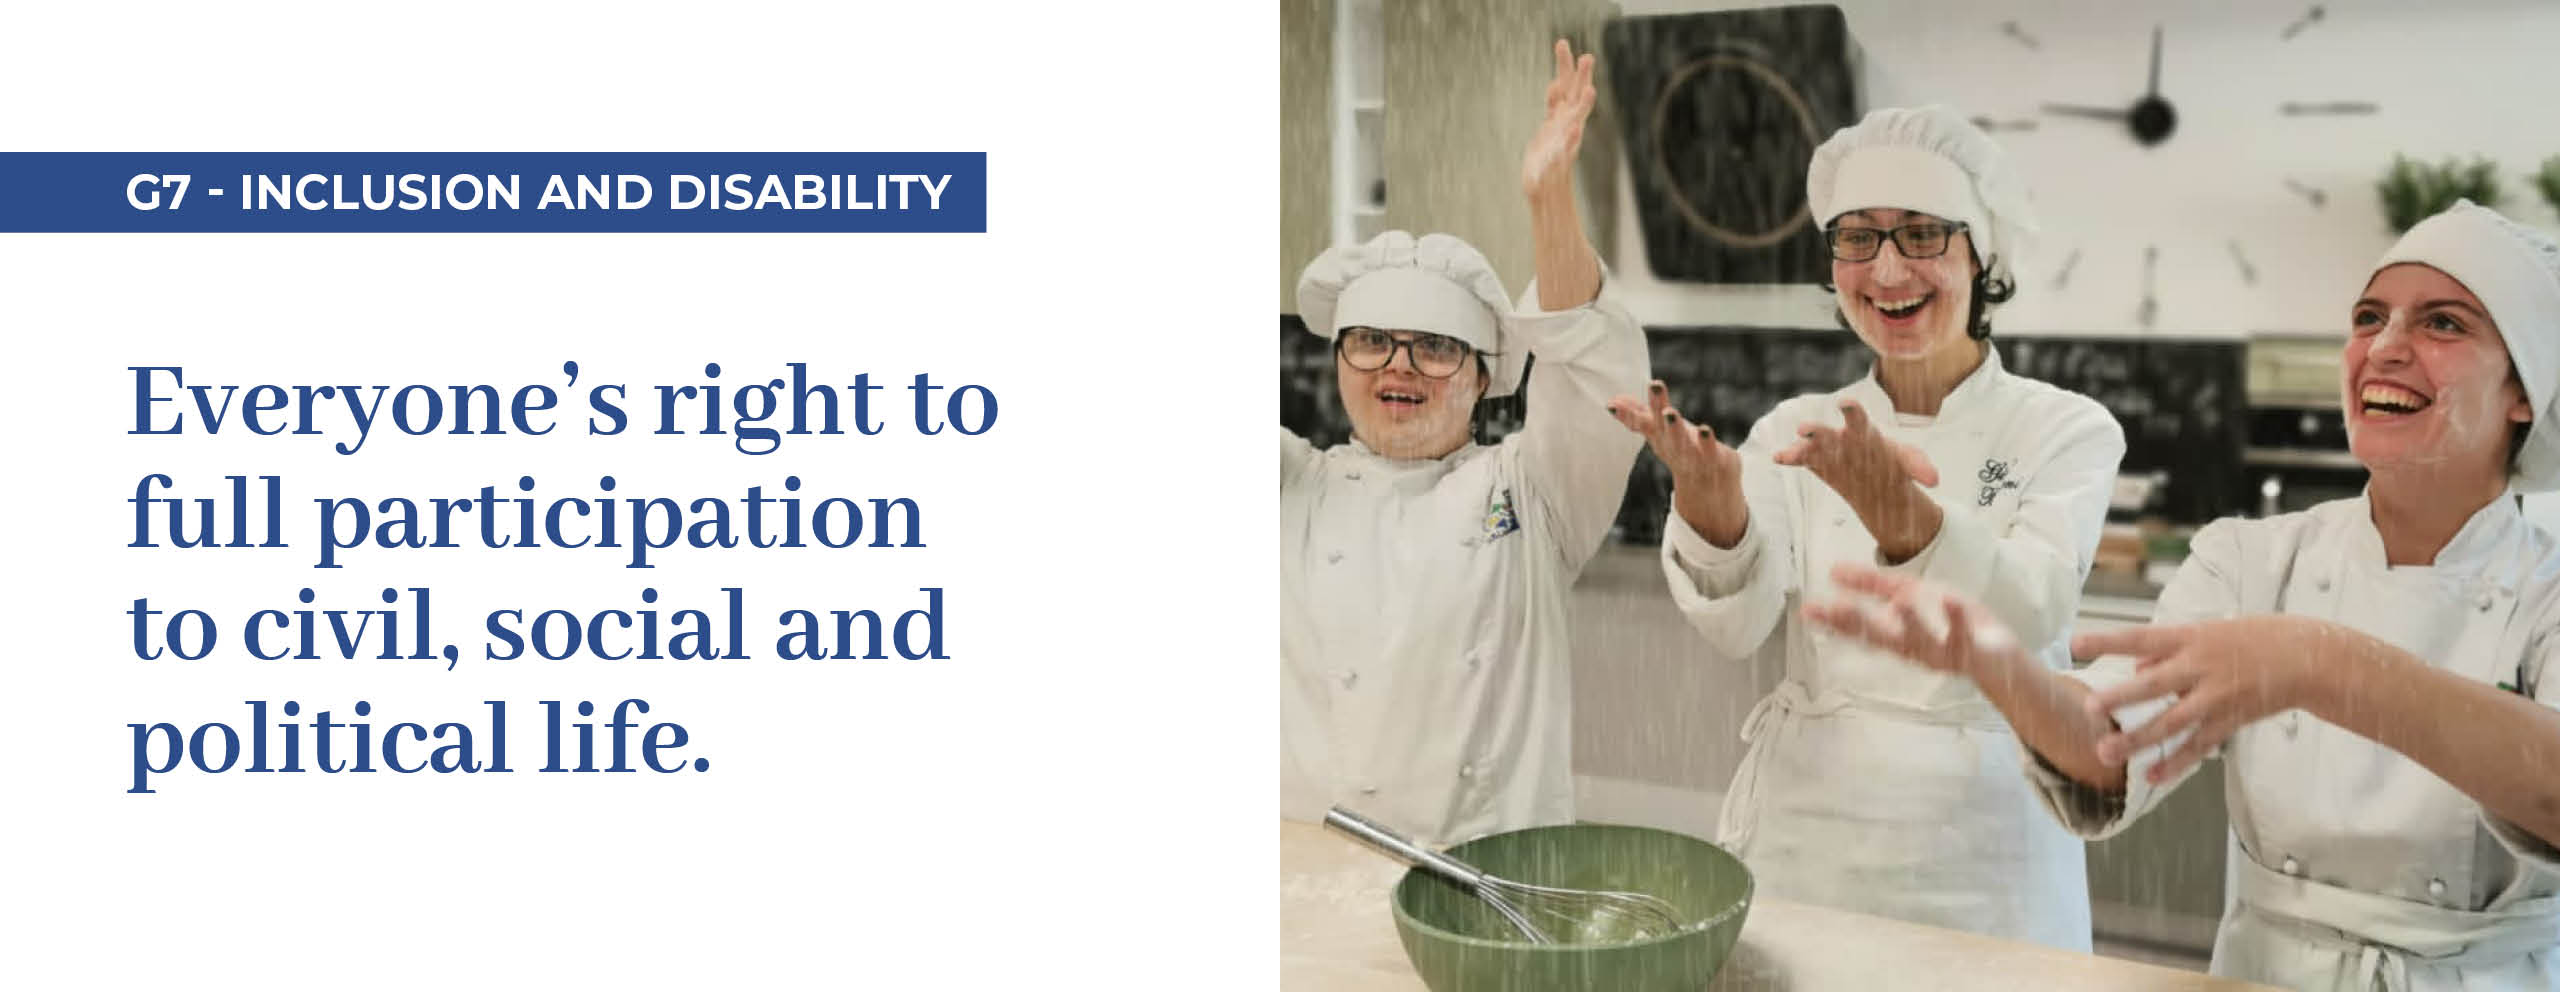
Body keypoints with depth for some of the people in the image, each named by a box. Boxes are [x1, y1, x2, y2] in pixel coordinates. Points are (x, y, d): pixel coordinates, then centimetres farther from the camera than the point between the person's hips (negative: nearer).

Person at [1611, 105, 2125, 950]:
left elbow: (2024, 621, -22)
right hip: (1800, 841, 2)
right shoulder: (1796, 431, 3)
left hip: (1983, 857, -2)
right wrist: (1712, 512, -36)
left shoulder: (2068, 430, -3)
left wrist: (1910, 527, -41)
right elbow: (1739, 627, -15)